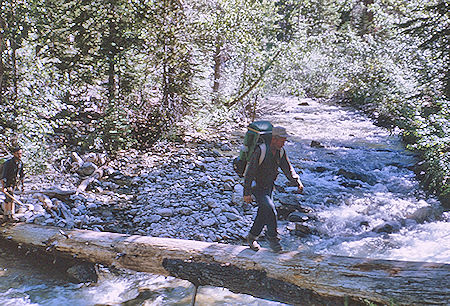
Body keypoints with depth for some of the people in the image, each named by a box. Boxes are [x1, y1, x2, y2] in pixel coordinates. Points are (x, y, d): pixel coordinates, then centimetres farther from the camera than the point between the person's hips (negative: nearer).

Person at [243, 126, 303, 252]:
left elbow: (288, 169, 2)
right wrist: (247, 193, -23)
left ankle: (251, 238, 29)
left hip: (269, 187, 7)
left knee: (263, 215, 11)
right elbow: (250, 172, -23)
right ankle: (272, 237, -1)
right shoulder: (261, 151, -25)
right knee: (270, 211, -20)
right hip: (257, 187, -7)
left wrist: (298, 183, -14)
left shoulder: (280, 152, -4)